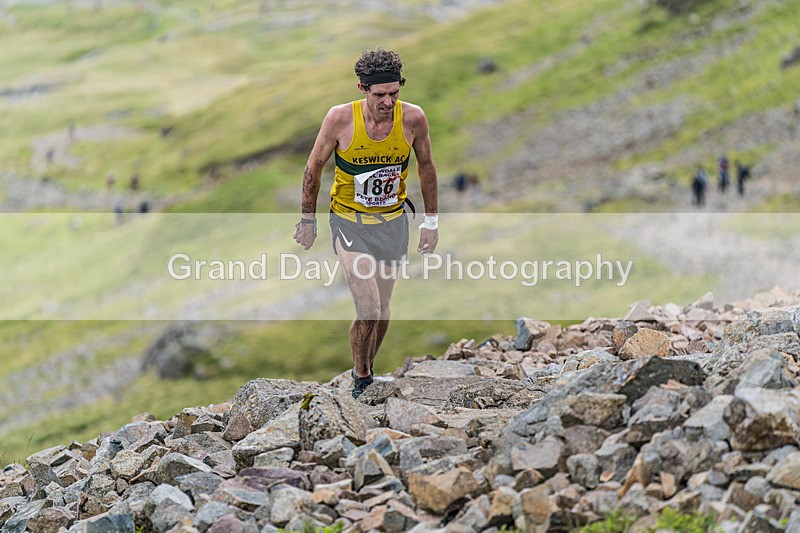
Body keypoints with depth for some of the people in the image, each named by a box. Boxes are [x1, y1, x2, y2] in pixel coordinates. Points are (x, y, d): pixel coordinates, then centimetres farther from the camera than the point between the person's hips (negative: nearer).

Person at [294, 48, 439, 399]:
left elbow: (426, 167, 4)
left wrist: (432, 221, 8)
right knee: (368, 311, -14)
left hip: (393, 221, 3)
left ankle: (366, 367, 36)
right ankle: (361, 378, 10)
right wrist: (307, 219, 2)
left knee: (382, 309, 10)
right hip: (349, 221, -3)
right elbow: (314, 168, -3)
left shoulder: (413, 118, -14)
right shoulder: (340, 119, -19)